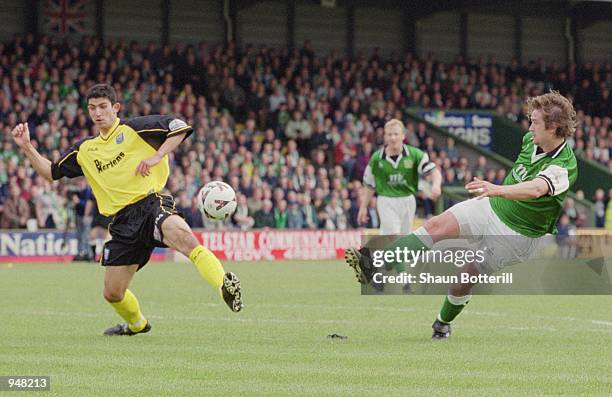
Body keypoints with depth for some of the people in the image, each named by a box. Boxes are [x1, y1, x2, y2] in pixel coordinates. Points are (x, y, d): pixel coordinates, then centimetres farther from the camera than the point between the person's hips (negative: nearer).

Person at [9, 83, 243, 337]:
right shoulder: (85, 150, 21)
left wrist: (156, 157, -10)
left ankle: (225, 285, -49)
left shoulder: (133, 129, 4)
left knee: (180, 233, -42)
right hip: (123, 221, 6)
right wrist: (26, 147, 17)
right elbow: (51, 173, 27)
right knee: (113, 293, 8)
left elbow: (180, 127, -1)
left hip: (151, 204, -6)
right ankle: (137, 324, 39)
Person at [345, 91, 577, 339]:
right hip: (492, 207, 6)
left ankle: (443, 323, 26)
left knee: (465, 278, -3)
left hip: (516, 233, -6)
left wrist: (497, 190, -64)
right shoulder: (532, 139, -4)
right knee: (438, 225, -14)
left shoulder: (563, 167, -29)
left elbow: (535, 189, -48)